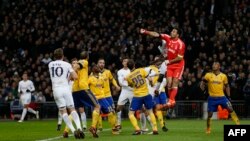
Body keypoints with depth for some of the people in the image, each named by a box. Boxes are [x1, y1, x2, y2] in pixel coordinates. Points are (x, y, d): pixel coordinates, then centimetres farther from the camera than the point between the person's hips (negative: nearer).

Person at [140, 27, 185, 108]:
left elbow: (180, 58, -18)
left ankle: (171, 100, -15)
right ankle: (171, 100, 7)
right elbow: (156, 35, -7)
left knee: (175, 82, -12)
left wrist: (169, 61, -13)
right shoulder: (168, 38, -5)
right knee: (169, 83, -1)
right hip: (170, 65, 5)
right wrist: (145, 32, -16)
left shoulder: (180, 44, -20)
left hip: (178, 65, -5)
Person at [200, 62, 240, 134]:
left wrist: (228, 97, 7)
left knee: (230, 109, -12)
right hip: (212, 98, 0)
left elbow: (227, 86, 12)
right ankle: (208, 129, 19)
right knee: (209, 114, 0)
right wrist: (203, 89, -15)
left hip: (222, 97, 0)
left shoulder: (223, 76, 2)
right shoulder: (208, 75, -1)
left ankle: (238, 124, -4)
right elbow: (202, 83, 4)